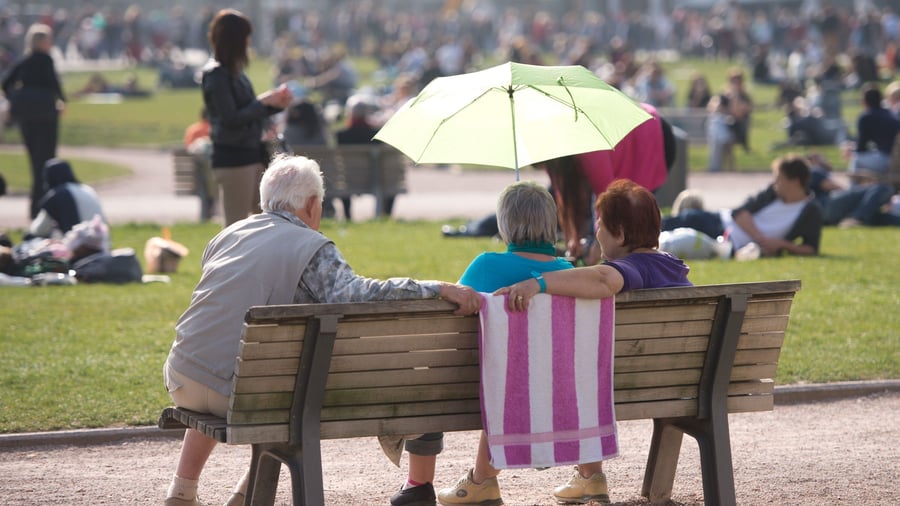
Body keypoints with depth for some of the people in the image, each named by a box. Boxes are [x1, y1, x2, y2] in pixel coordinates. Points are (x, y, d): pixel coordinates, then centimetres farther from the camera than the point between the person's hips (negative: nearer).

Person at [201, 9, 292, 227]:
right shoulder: (216, 75, -14)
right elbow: (231, 119, -20)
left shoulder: (235, 72, 12)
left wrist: (276, 105, 5)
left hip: (251, 154, 9)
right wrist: (263, 102, -12)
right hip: (233, 158, -9)